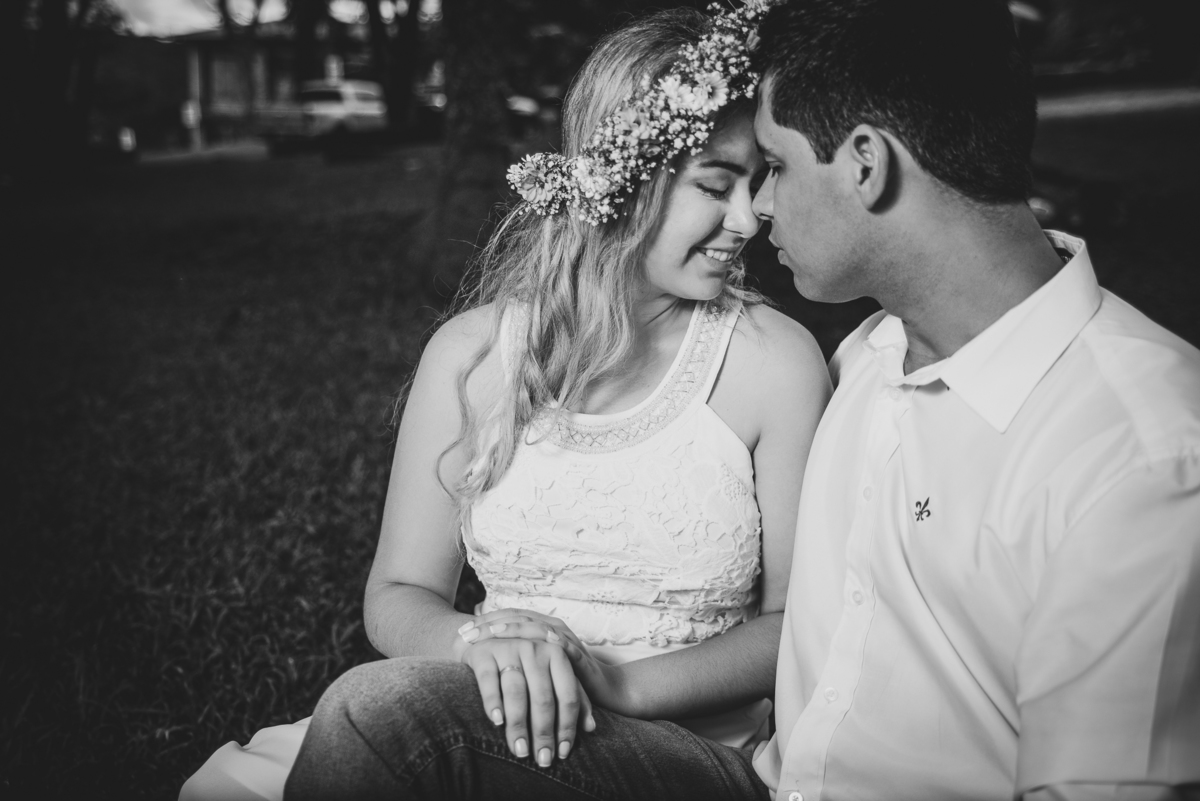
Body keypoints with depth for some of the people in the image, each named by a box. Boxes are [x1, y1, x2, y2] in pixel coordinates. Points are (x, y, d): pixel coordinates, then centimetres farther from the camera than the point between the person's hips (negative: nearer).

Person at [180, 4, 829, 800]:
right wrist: (478, 640, -17)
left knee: (390, 703, -29)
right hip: (506, 731, 2)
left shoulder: (777, 360, -4)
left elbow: (801, 621, -1)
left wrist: (619, 682, -16)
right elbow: (399, 595, 5)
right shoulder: (472, 353, 2)